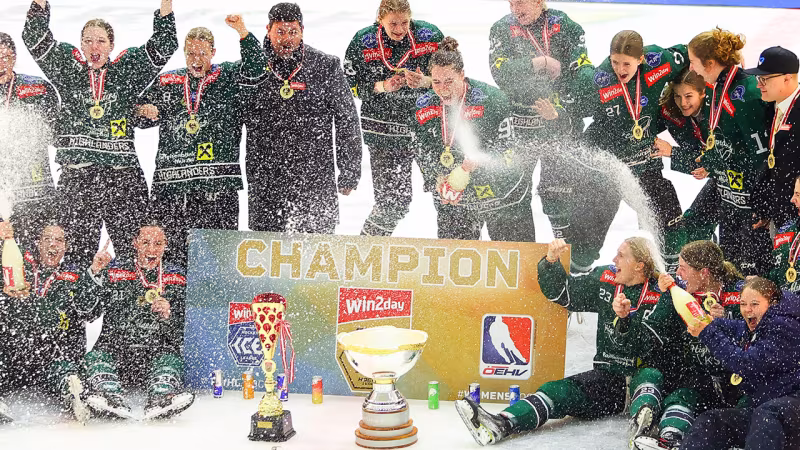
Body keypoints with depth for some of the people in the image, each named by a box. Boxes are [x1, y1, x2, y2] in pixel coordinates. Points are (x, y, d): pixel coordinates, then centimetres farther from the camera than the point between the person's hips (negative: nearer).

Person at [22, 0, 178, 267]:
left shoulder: (129, 71, 11)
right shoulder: (68, 71, 13)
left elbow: (164, 45, 6)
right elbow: (35, 38, 8)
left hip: (123, 175, 0)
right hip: (76, 177, 1)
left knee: (133, 251, -3)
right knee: (78, 253, 1)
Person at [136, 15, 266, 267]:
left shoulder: (229, 77, 9)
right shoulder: (167, 82, 16)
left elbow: (255, 67, -9)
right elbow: (143, 118, 25)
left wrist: (243, 33, -21)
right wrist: (148, 112, 1)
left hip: (218, 181, -2)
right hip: (171, 178, 2)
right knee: (166, 247, 1)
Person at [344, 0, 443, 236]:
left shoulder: (430, 35, -4)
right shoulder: (363, 41, -5)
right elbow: (351, 86, 0)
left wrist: (426, 82, -18)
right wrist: (383, 87, -16)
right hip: (383, 128, -2)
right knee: (394, 199, -5)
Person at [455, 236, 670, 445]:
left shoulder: (661, 295, -9)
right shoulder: (605, 278, 9)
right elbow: (560, 292, 14)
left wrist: (626, 319, -30)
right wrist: (551, 261, -2)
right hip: (609, 376, 3)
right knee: (561, 391, -19)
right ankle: (501, 424, -39)